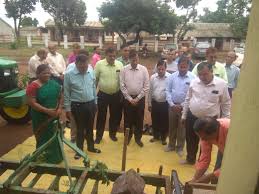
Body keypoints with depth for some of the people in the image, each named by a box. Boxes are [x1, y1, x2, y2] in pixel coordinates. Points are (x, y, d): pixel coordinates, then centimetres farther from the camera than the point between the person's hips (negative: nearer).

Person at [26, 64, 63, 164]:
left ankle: (56, 156, 32)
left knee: (56, 137, 14)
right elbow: (32, 103, -18)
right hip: (41, 117, -5)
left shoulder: (54, 84, 3)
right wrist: (47, 110, -24)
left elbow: (60, 97, 10)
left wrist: (59, 108, -6)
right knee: (44, 138, 8)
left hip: (54, 116, 5)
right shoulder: (33, 86, -13)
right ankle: (44, 157, 26)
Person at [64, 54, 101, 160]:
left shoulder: (91, 72, -2)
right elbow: (66, 93, -8)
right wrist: (67, 108, -6)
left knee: (90, 128, 18)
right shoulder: (69, 75, -13)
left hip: (90, 104, 3)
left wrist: (95, 102, 11)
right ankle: (79, 150, 31)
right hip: (78, 106, -3)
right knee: (80, 129, 11)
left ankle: (91, 147, 38)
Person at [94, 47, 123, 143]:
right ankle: (99, 135, 27)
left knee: (115, 116, 14)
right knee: (101, 116, 9)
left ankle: (112, 133, 35)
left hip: (116, 95, 2)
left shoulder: (120, 64, -3)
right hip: (103, 94, -2)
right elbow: (95, 79, -3)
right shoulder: (99, 64, -9)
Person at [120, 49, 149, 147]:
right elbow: (122, 86, -5)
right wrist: (130, 99, -9)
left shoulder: (143, 69, -6)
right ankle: (128, 137, 33)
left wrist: (137, 98, -8)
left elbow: (146, 86, -5)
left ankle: (138, 138, 30)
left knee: (139, 120, 11)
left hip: (140, 98, 0)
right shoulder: (124, 70, -6)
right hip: (128, 98, 0)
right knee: (128, 119, 12)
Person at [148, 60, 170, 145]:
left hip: (165, 104, -3)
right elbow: (150, 91, 5)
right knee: (155, 121, 16)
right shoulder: (153, 77, -1)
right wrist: (149, 103, 6)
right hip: (155, 103, 3)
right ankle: (156, 136, 37)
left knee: (164, 122, 11)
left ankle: (163, 138, 32)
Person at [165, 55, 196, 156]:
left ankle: (180, 147, 28)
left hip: (184, 107, -2)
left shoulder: (193, 77, -9)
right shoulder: (172, 76, -1)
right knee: (172, 126, 15)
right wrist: (172, 104, -7)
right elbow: (168, 91, 1)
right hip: (172, 106, 3)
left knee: (182, 128, 10)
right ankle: (171, 145, 33)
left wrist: (182, 105, -12)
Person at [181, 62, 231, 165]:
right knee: (191, 141, 18)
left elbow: (226, 104, -3)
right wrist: (184, 115, 7)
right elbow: (187, 99, 5)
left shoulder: (221, 84, -13)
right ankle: (190, 159, 42)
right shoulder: (194, 82, -5)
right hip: (192, 117, 3)